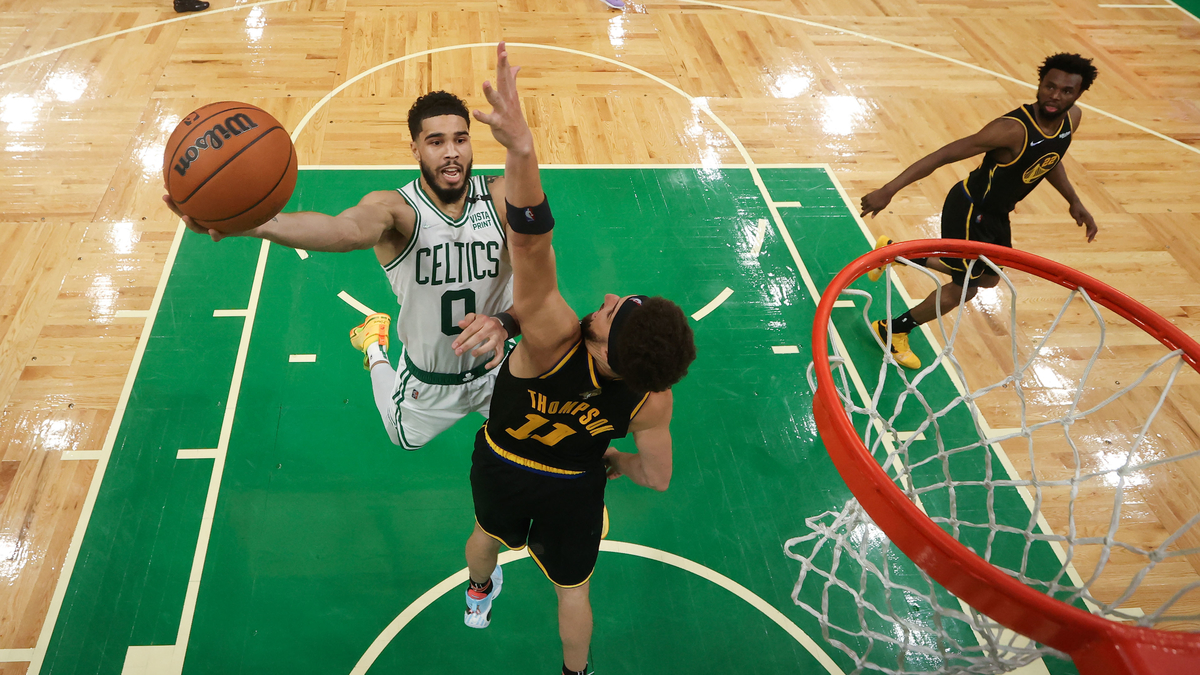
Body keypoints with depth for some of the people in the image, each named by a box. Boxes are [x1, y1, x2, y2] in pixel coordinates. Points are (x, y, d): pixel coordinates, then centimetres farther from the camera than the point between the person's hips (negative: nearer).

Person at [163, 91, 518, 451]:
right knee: (406, 439, 30)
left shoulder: (499, 197, -22)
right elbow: (347, 228, -53)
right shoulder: (395, 207, -29)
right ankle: (375, 347, 52)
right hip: (428, 381, -1)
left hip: (493, 367, 1)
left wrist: (504, 323, -50)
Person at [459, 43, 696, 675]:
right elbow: (656, 475, -16)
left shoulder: (553, 339, -44)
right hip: (573, 489, 0)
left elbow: (532, 245, -60)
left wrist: (520, 148, -74)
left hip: (500, 466, 0)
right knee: (573, 587, 29)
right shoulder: (651, 400, -32)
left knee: (489, 532, 36)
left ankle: (479, 596, 68)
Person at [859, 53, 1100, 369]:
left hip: (996, 212, 9)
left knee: (988, 278, 24)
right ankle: (892, 330, 25)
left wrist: (1074, 201, 11)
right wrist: (888, 190, -39)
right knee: (965, 288, 3)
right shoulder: (1013, 129, -34)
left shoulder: (1072, 118, -8)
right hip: (969, 209, -9)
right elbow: (944, 155, -34)